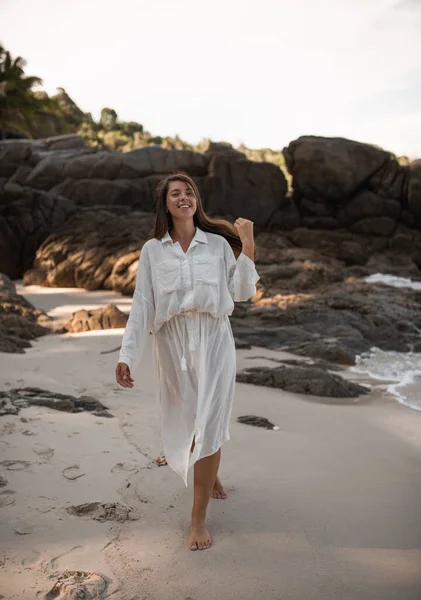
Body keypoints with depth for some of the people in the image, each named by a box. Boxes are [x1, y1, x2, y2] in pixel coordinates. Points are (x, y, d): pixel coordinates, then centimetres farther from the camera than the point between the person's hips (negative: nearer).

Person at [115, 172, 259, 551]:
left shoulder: (218, 243, 2)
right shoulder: (153, 250, 3)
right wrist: (127, 356, -6)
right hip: (172, 343, 2)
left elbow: (242, 293, 0)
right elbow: (141, 306, 0)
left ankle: (199, 518, 7)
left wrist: (248, 246, -6)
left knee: (206, 426, -5)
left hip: (213, 340, -1)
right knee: (185, 421, 15)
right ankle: (209, 473, 48)